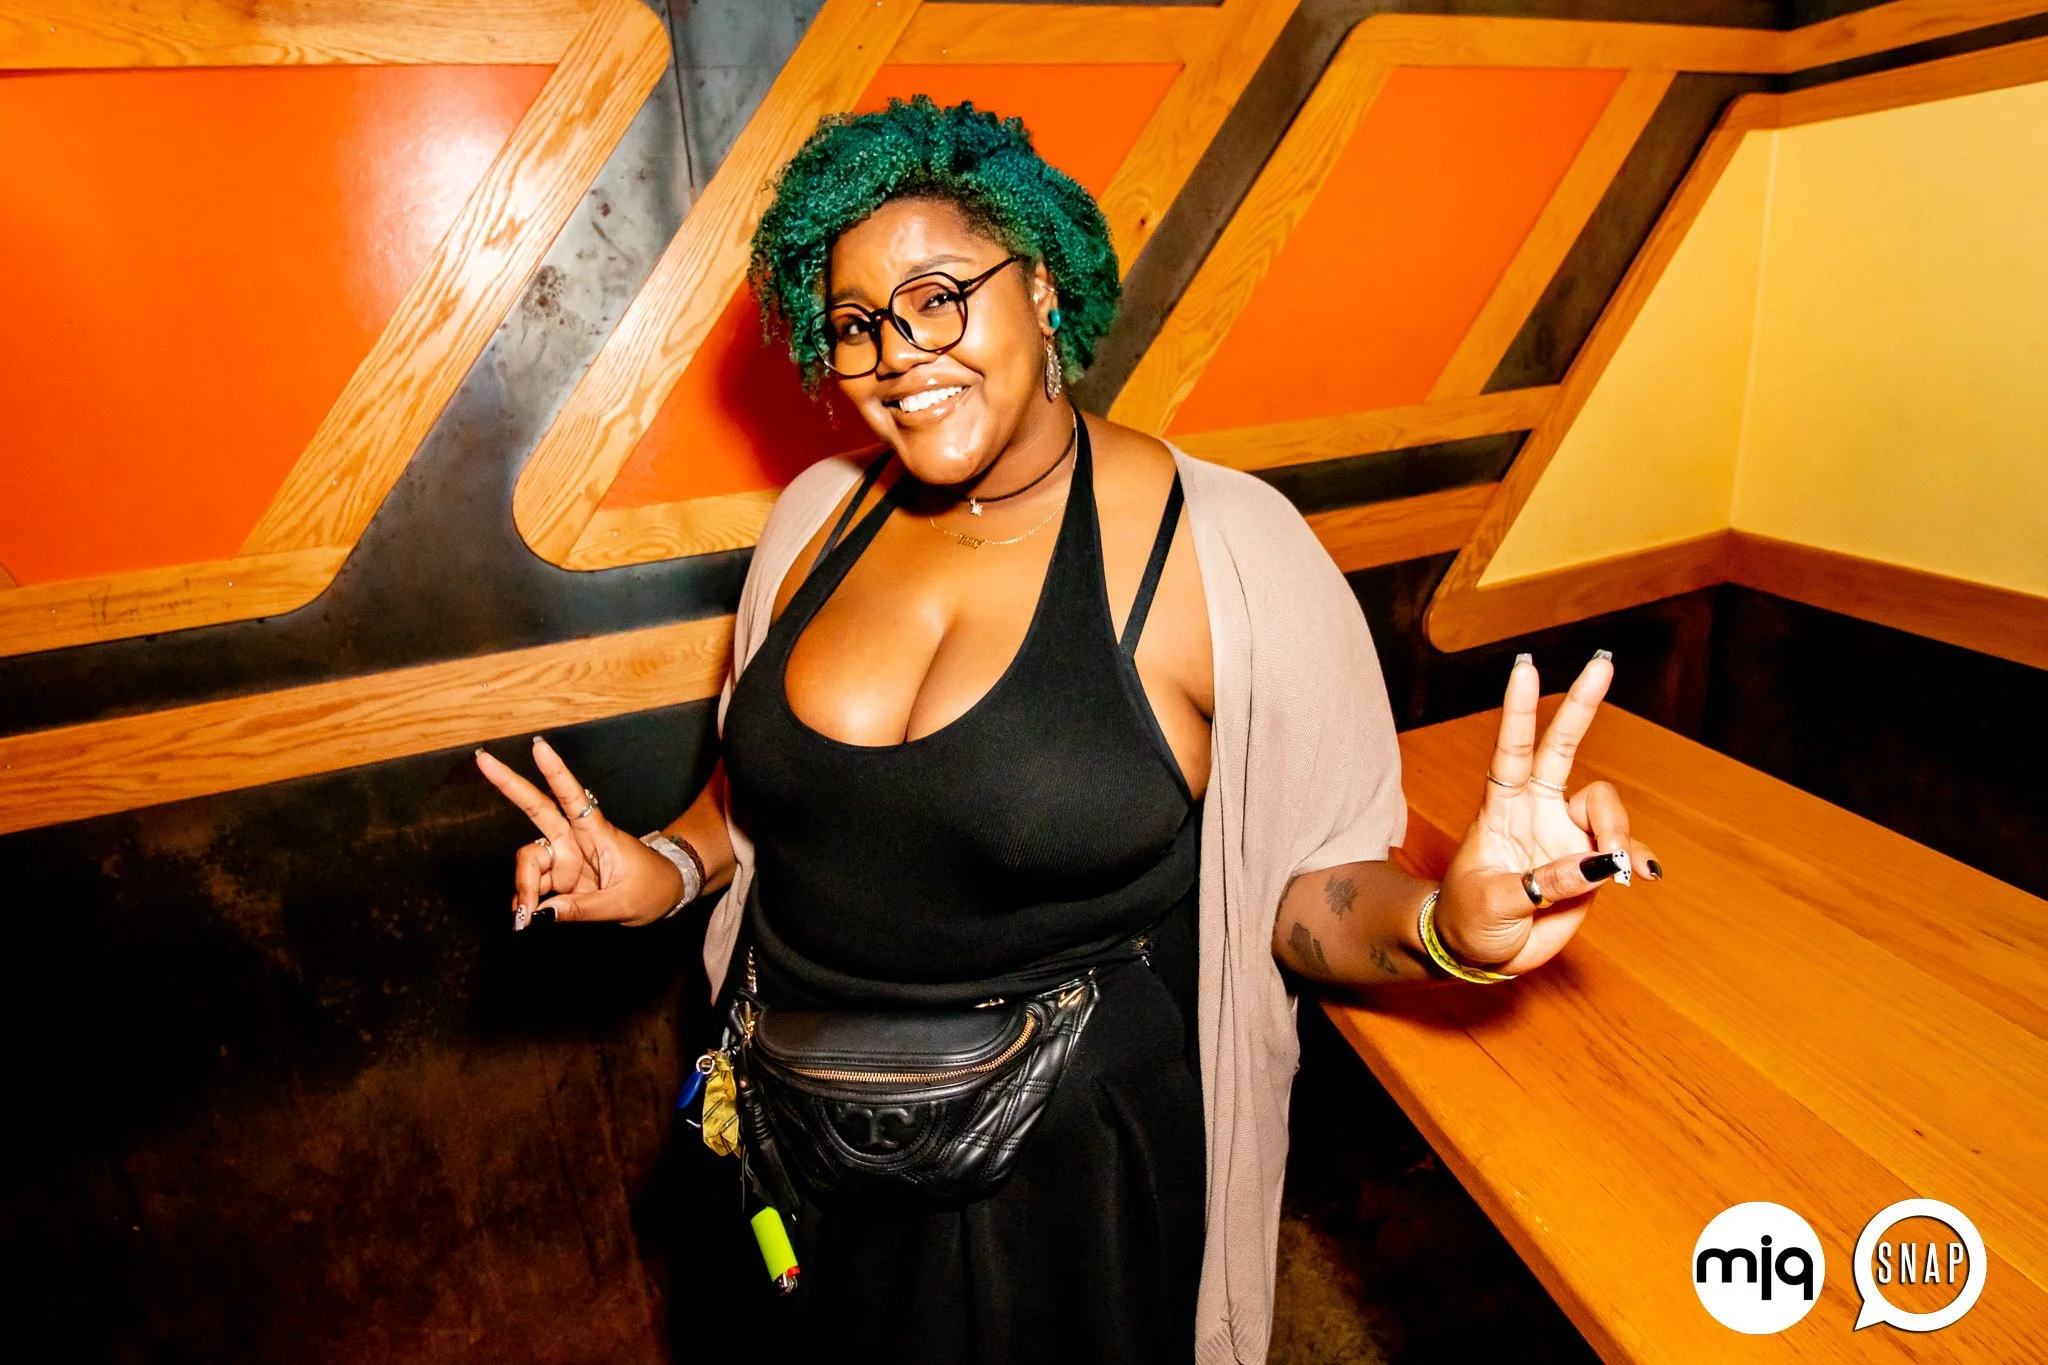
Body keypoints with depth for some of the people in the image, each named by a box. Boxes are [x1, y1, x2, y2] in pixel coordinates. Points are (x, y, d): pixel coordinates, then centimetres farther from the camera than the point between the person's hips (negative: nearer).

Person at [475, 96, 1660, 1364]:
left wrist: (1441, 922, -32)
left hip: (1073, 1171, -4)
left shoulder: (1226, 549, -18)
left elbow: (1304, 884, -13)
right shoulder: (819, 516, -2)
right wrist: (669, 866, -4)